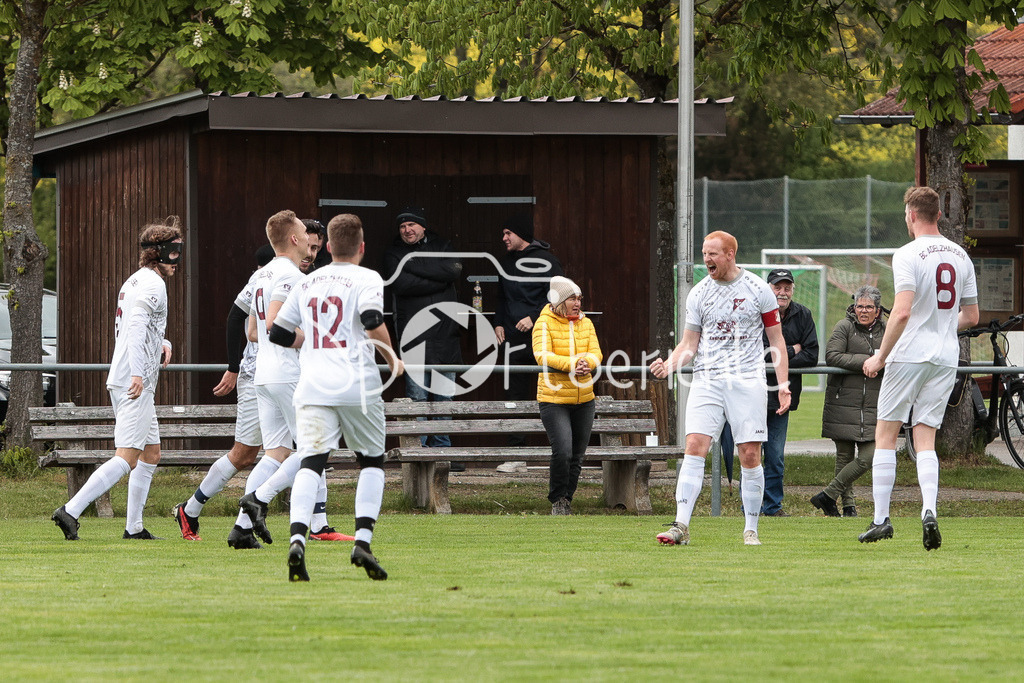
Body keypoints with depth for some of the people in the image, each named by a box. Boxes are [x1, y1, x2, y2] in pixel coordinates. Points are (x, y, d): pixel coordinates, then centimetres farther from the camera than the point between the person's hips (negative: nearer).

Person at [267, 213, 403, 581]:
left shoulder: (307, 283, 17)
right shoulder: (366, 279, 2)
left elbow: (279, 333, 21)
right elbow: (373, 321, -16)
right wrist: (392, 359, -1)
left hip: (312, 385, 3)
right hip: (357, 385, -3)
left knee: (310, 462, -6)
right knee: (372, 461, 14)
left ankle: (297, 539, -29)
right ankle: (362, 541, -2)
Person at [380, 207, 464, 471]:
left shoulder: (440, 246, 13)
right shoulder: (394, 253, 6)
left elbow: (454, 269, -7)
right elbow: (401, 283, -12)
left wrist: (413, 264, -9)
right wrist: (439, 280, -9)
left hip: (444, 332, 3)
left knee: (444, 395, 5)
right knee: (417, 395, -6)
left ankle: (441, 449, 10)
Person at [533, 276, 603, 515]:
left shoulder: (585, 323, 9)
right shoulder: (545, 323, -7)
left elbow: (596, 354, 0)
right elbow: (542, 355, -20)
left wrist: (586, 363, -24)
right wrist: (571, 364, -33)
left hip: (584, 399, 5)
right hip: (553, 398, -5)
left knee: (577, 455, 9)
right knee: (562, 452, -16)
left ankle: (567, 499, 24)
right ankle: (557, 500, 2)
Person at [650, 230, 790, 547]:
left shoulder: (758, 289, 2)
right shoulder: (698, 294, 7)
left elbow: (776, 339, 7)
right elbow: (689, 344, 11)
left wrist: (783, 384, -1)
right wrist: (669, 364, -9)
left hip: (748, 381, -1)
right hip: (707, 380, 1)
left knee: (750, 455, -3)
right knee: (694, 447, -13)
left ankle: (751, 529, 8)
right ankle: (681, 526, -17)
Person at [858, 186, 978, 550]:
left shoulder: (908, 255, -11)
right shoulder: (960, 256, 9)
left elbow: (902, 312, -21)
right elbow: (971, 316, 15)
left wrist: (880, 356, -12)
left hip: (909, 356, -5)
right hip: (945, 358, 5)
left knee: (885, 435, 5)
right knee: (925, 439, 6)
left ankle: (881, 518, 4)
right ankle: (929, 510, -16)